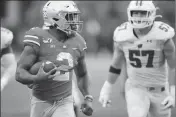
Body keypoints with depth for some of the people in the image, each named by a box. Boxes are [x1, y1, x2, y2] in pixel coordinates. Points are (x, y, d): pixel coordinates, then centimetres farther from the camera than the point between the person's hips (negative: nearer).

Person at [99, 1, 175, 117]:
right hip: (135, 89, 0)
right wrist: (107, 89, 7)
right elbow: (116, 64, 4)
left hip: (159, 90, 0)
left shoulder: (162, 35, -20)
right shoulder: (123, 35, -12)